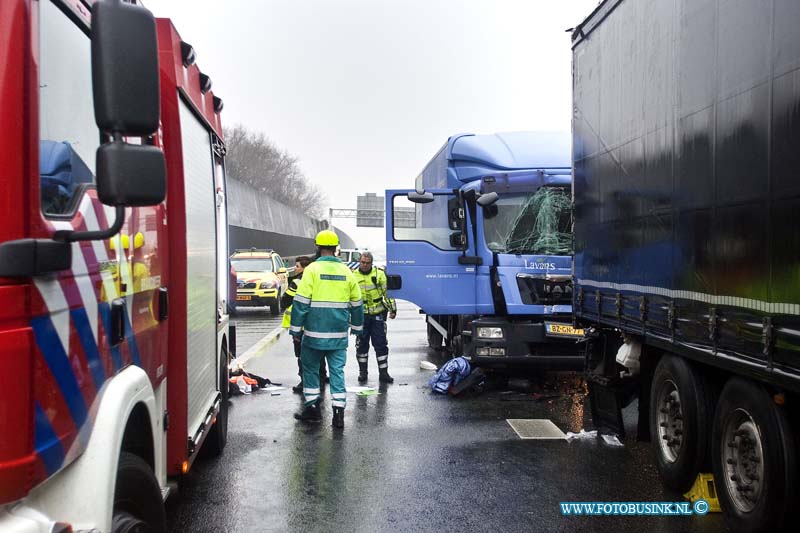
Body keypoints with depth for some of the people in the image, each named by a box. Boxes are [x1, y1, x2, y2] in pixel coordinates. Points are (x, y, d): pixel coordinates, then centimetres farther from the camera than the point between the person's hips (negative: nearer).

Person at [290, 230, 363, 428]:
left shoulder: (312, 269, -7)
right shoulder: (346, 272, 6)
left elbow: (301, 302, -9)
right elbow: (356, 304, 14)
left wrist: (295, 329, -2)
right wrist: (356, 327, 26)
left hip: (315, 333, -3)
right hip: (339, 334, 3)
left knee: (310, 368, 13)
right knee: (337, 371, 7)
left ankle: (312, 408, 16)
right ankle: (338, 412, 2)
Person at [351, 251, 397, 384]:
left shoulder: (379, 274, 2)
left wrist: (392, 309, 1)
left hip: (377, 315, -1)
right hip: (361, 315, 1)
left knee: (381, 344, 1)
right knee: (362, 345, 7)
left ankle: (383, 373, 7)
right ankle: (362, 372, 19)